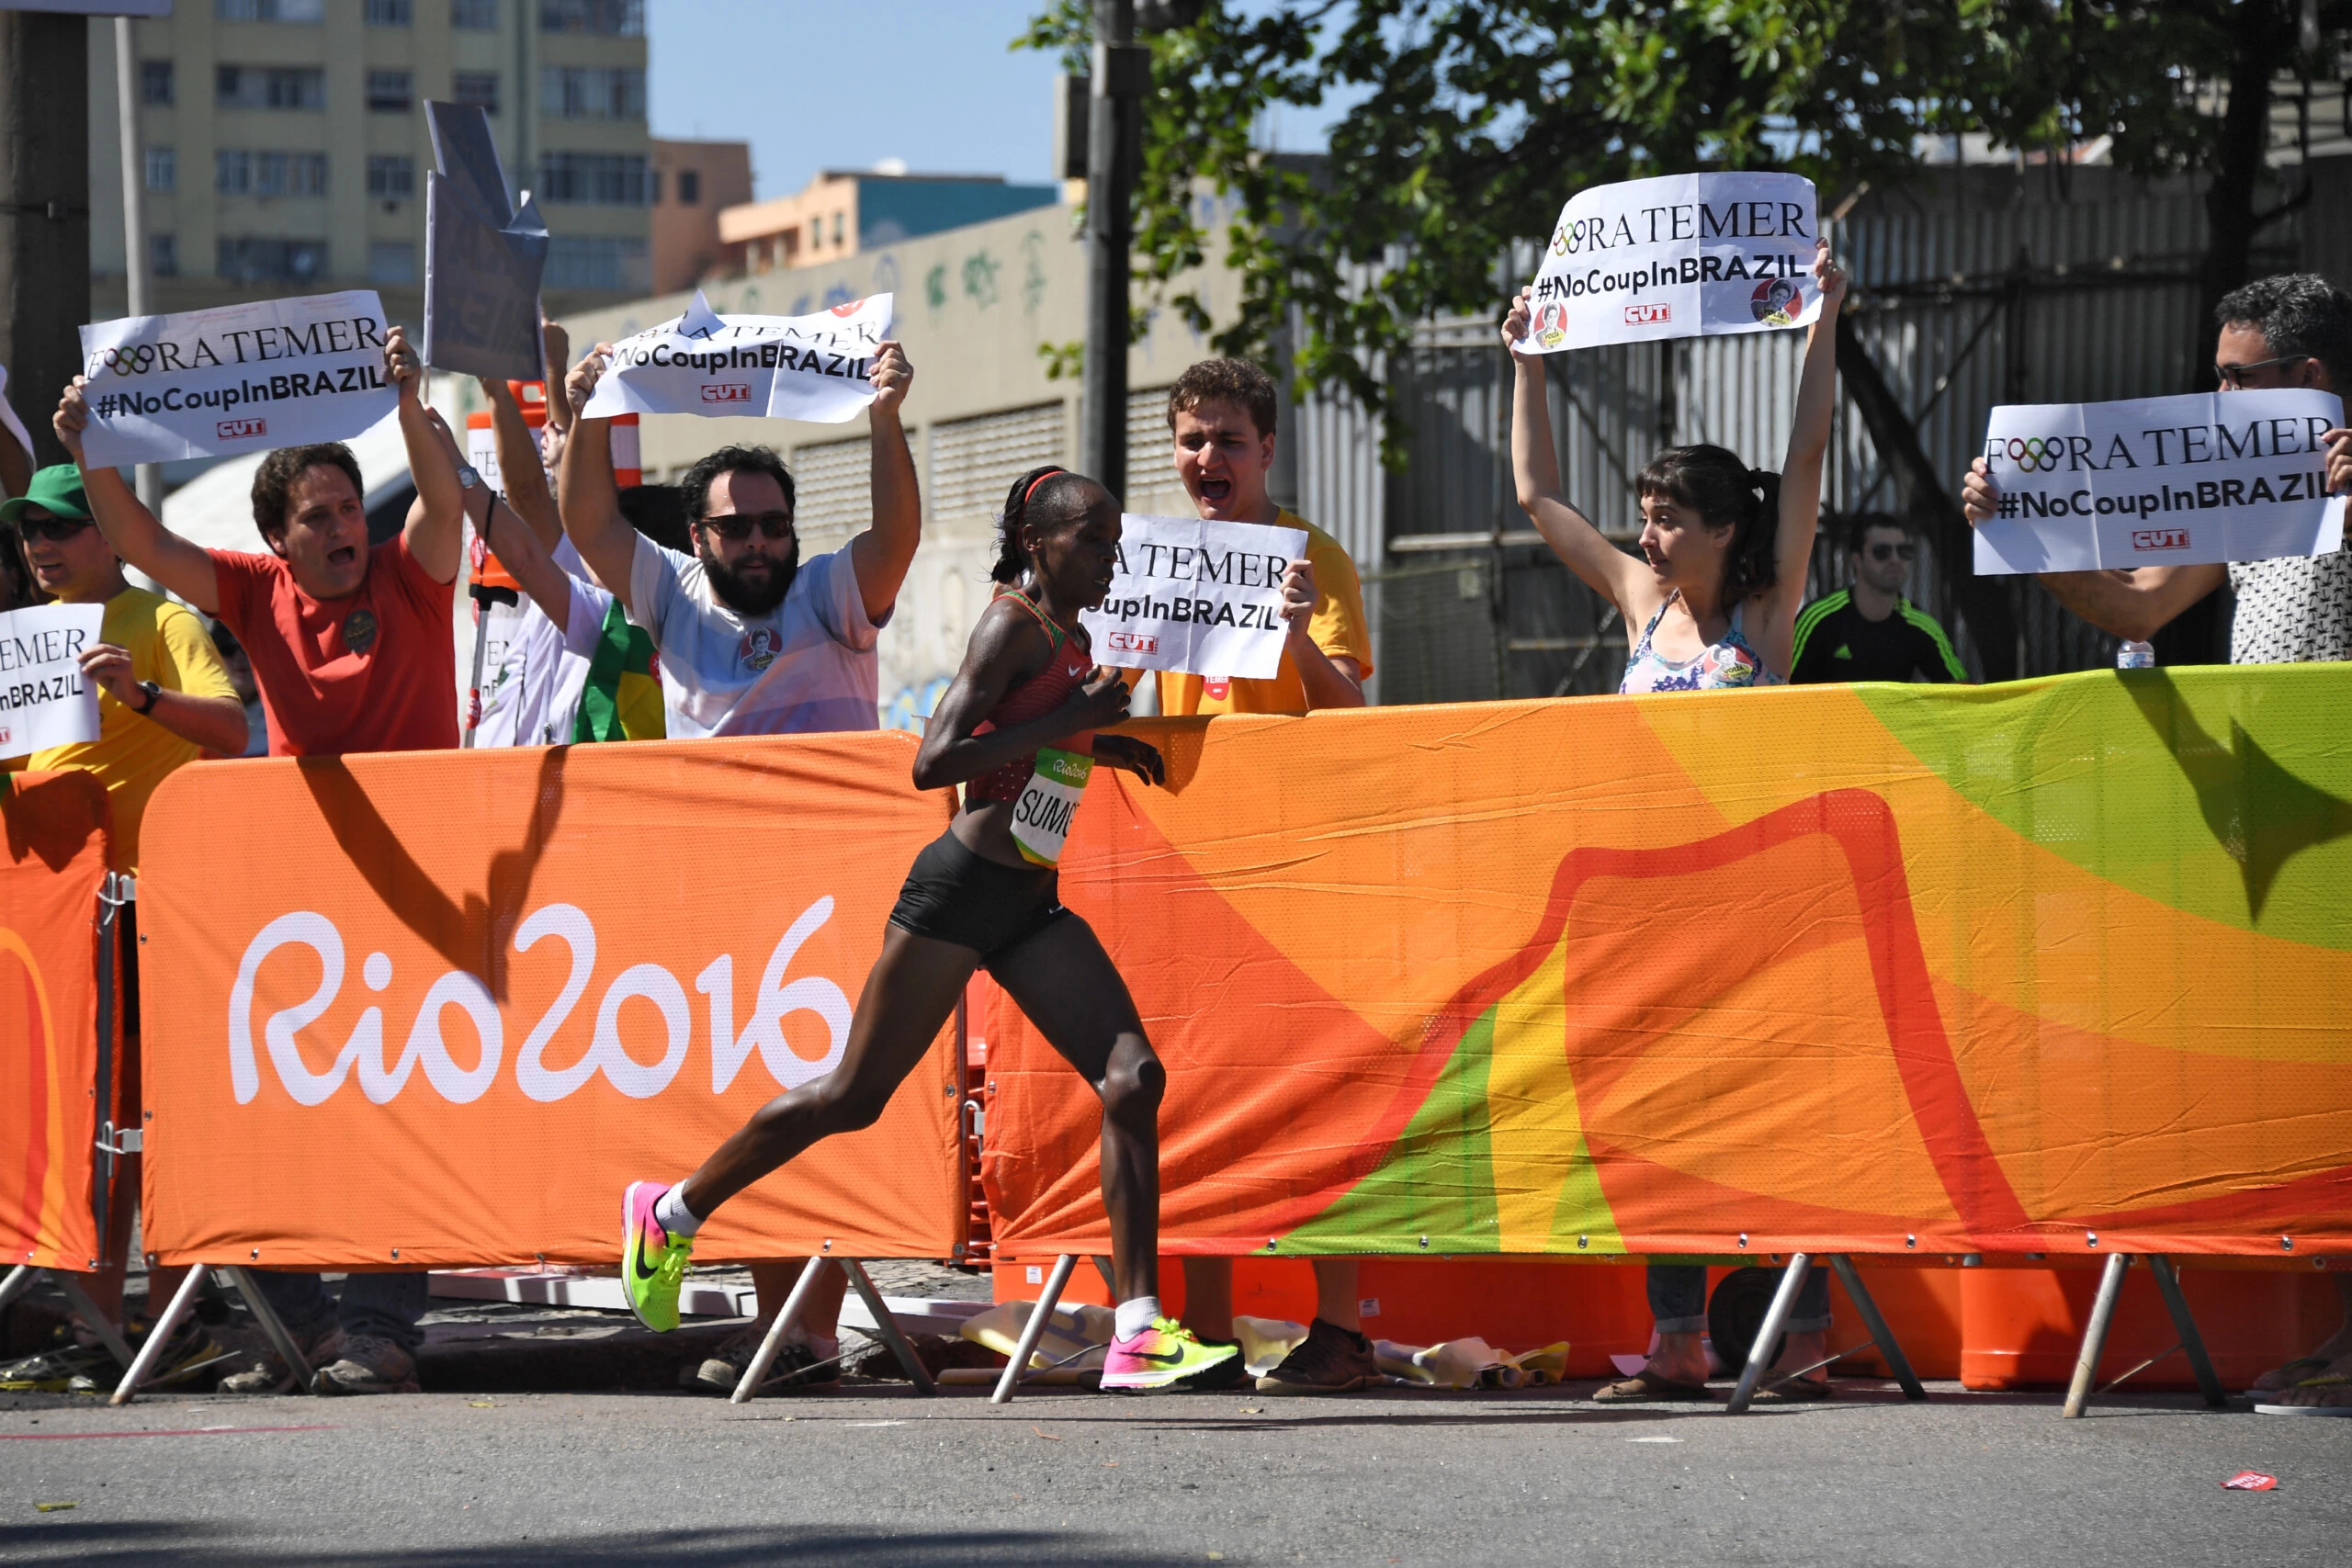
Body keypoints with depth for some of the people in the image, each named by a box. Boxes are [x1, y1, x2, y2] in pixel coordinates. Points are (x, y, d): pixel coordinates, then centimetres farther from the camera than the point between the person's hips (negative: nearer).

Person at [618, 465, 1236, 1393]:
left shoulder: (1071, 639, 15)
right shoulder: (1013, 625, -11)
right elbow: (933, 762, -21)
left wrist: (1098, 746, 15)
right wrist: (1069, 721, -20)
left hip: (1032, 907, 8)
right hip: (961, 888, -8)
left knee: (1133, 1078, -9)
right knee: (854, 1095, 1)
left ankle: (1137, 1334, -11)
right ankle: (670, 1213, 21)